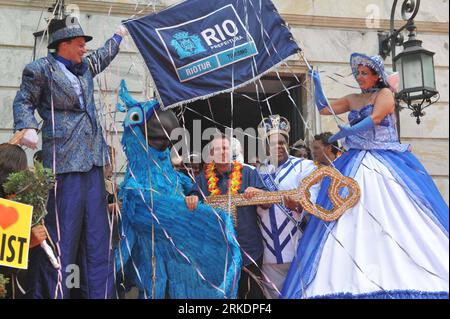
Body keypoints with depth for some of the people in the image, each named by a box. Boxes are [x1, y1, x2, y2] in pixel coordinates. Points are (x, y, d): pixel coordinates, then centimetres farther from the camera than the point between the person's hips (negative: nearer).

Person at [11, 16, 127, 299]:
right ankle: (51, 292, 4)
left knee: (97, 232, 7)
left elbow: (101, 57, 38)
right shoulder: (41, 69, -3)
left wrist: (118, 36, 50)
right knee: (63, 231, -7)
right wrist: (27, 127, -15)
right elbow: (23, 102, 2)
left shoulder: (85, 66, 17)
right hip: (65, 160, -7)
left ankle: (99, 292, 14)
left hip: (92, 159, 8)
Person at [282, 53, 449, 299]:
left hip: (387, 163, -5)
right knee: (353, 221, -7)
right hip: (356, 165, 5)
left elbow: (375, 118, -14)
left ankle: (403, 277, -10)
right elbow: (324, 109, 21)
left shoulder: (385, 93, 2)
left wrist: (348, 132, -20)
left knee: (396, 217, -11)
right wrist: (317, 84, 13)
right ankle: (360, 282, -9)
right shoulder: (353, 99, 19)